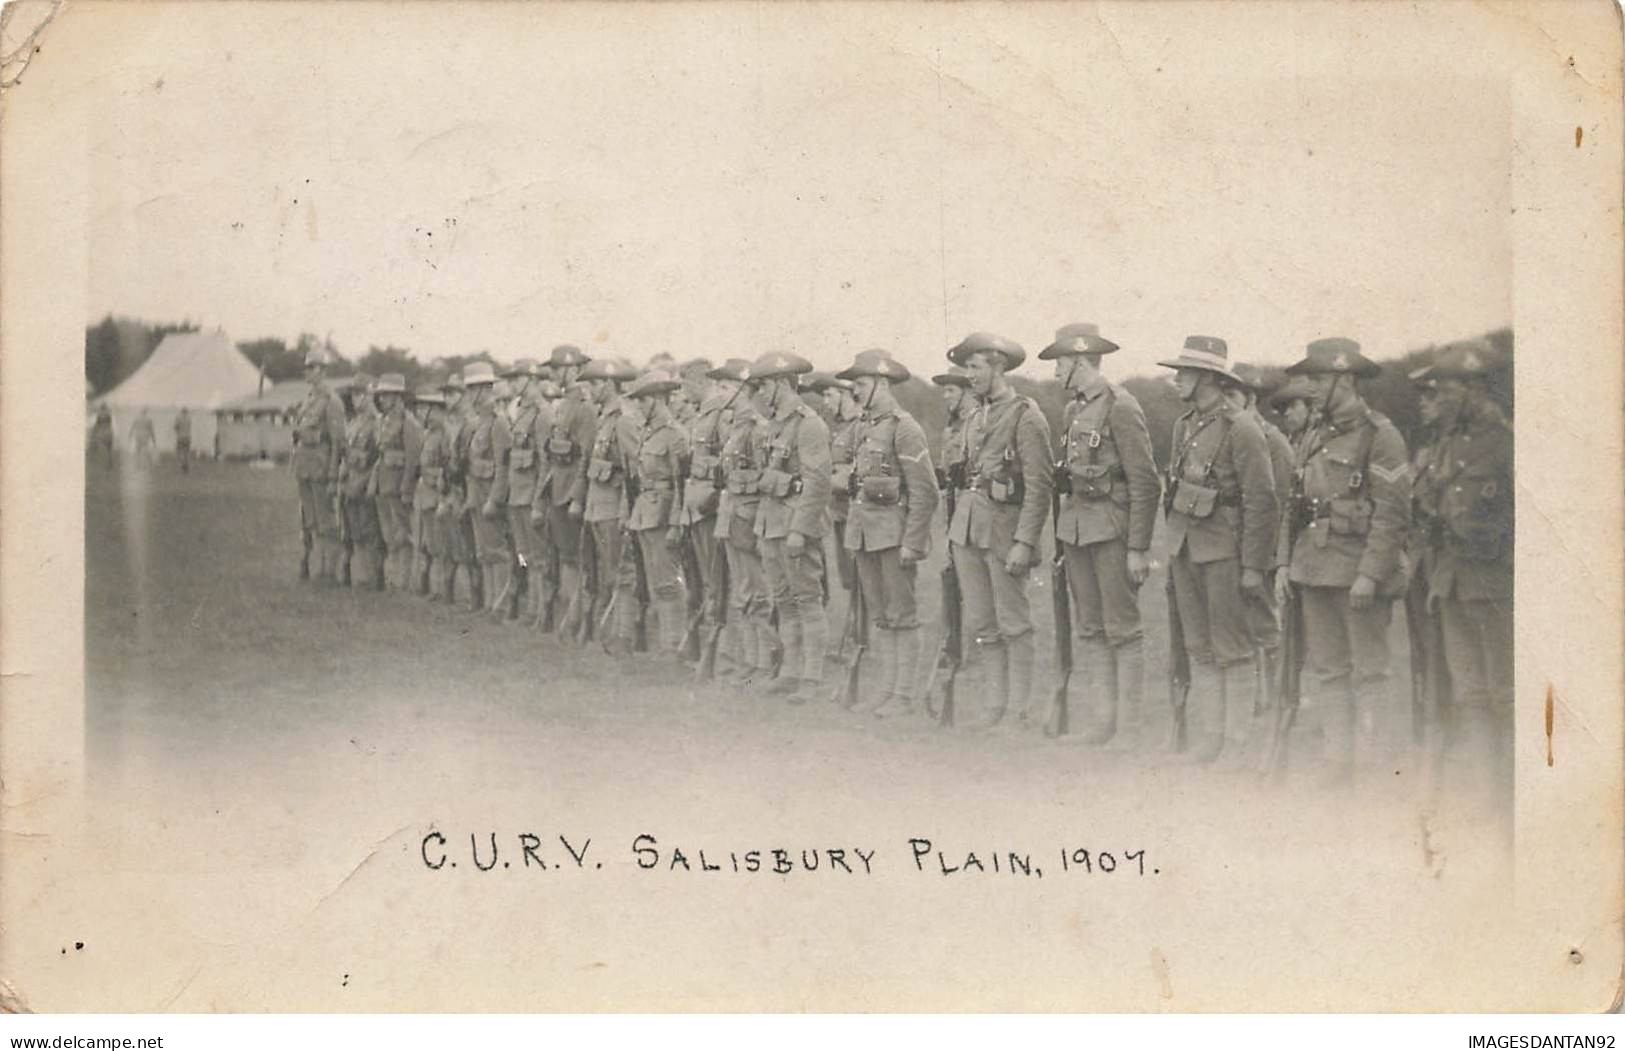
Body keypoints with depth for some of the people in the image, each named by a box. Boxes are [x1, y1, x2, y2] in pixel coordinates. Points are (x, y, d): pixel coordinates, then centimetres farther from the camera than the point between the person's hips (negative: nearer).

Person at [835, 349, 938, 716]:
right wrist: (850, 534, 16)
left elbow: (924, 491, -15)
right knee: (878, 618, 10)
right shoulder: (861, 430, 14)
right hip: (865, 533, 8)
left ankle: (904, 695, 2)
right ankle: (887, 690, 15)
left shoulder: (904, 428, -12)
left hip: (894, 531, -8)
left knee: (902, 616, -3)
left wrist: (912, 543, -18)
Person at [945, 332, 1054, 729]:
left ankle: (1021, 709, 5)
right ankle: (997, 705, 16)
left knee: (1013, 625, -1)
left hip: (1005, 524, -7)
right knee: (981, 625, 9)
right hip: (968, 527, 7)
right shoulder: (975, 418, 15)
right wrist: (955, 528, 13)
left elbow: (1040, 485, -13)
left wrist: (1024, 543, -19)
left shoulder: (1025, 415, -8)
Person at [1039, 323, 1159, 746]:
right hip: (1076, 528, 8)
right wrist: (1062, 535, 16)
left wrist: (1139, 548, -16)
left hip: (1112, 530, -8)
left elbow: (1145, 484, -14)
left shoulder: (1121, 407, -12)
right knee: (1088, 629, 9)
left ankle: (1133, 724, 2)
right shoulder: (1074, 409, 14)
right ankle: (1101, 717, 14)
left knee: (1122, 628, -3)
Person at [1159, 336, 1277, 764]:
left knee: (1231, 651, -1)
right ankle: (1207, 738, 16)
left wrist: (1254, 567, -15)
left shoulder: (1241, 429, -11)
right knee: (1199, 648, 10)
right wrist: (1172, 549, 15)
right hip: (1185, 548, 7)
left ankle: (1237, 745, 5)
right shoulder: (1183, 426, 12)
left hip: (1223, 551, -7)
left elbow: (1261, 501, -13)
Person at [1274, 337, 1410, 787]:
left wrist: (1369, 575, -19)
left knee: (1369, 671, -4)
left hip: (1360, 567, -7)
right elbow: (1294, 506, 18)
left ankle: (1378, 762, -1)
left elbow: (1393, 514, -13)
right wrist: (1284, 564, 11)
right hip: (1314, 568, 7)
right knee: (1327, 669, 8)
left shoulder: (1379, 436, -8)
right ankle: (1337, 759, 12)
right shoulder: (1314, 436, 15)